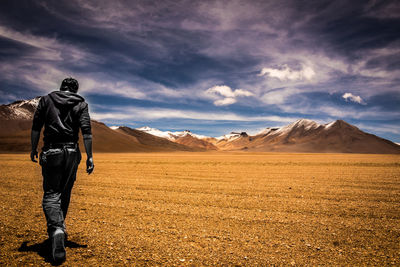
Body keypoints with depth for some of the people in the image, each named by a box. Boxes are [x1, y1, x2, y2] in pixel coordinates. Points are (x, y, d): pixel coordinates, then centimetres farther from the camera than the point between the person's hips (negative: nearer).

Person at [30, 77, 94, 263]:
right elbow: (86, 131, -6)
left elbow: (36, 127, 3)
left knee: (51, 193, -1)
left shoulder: (46, 100, 7)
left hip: (51, 152, -1)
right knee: (65, 193, 18)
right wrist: (89, 156, -6)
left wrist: (33, 149, 12)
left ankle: (56, 230, -23)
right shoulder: (81, 104, 4)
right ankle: (59, 226, 32)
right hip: (71, 152, 1)